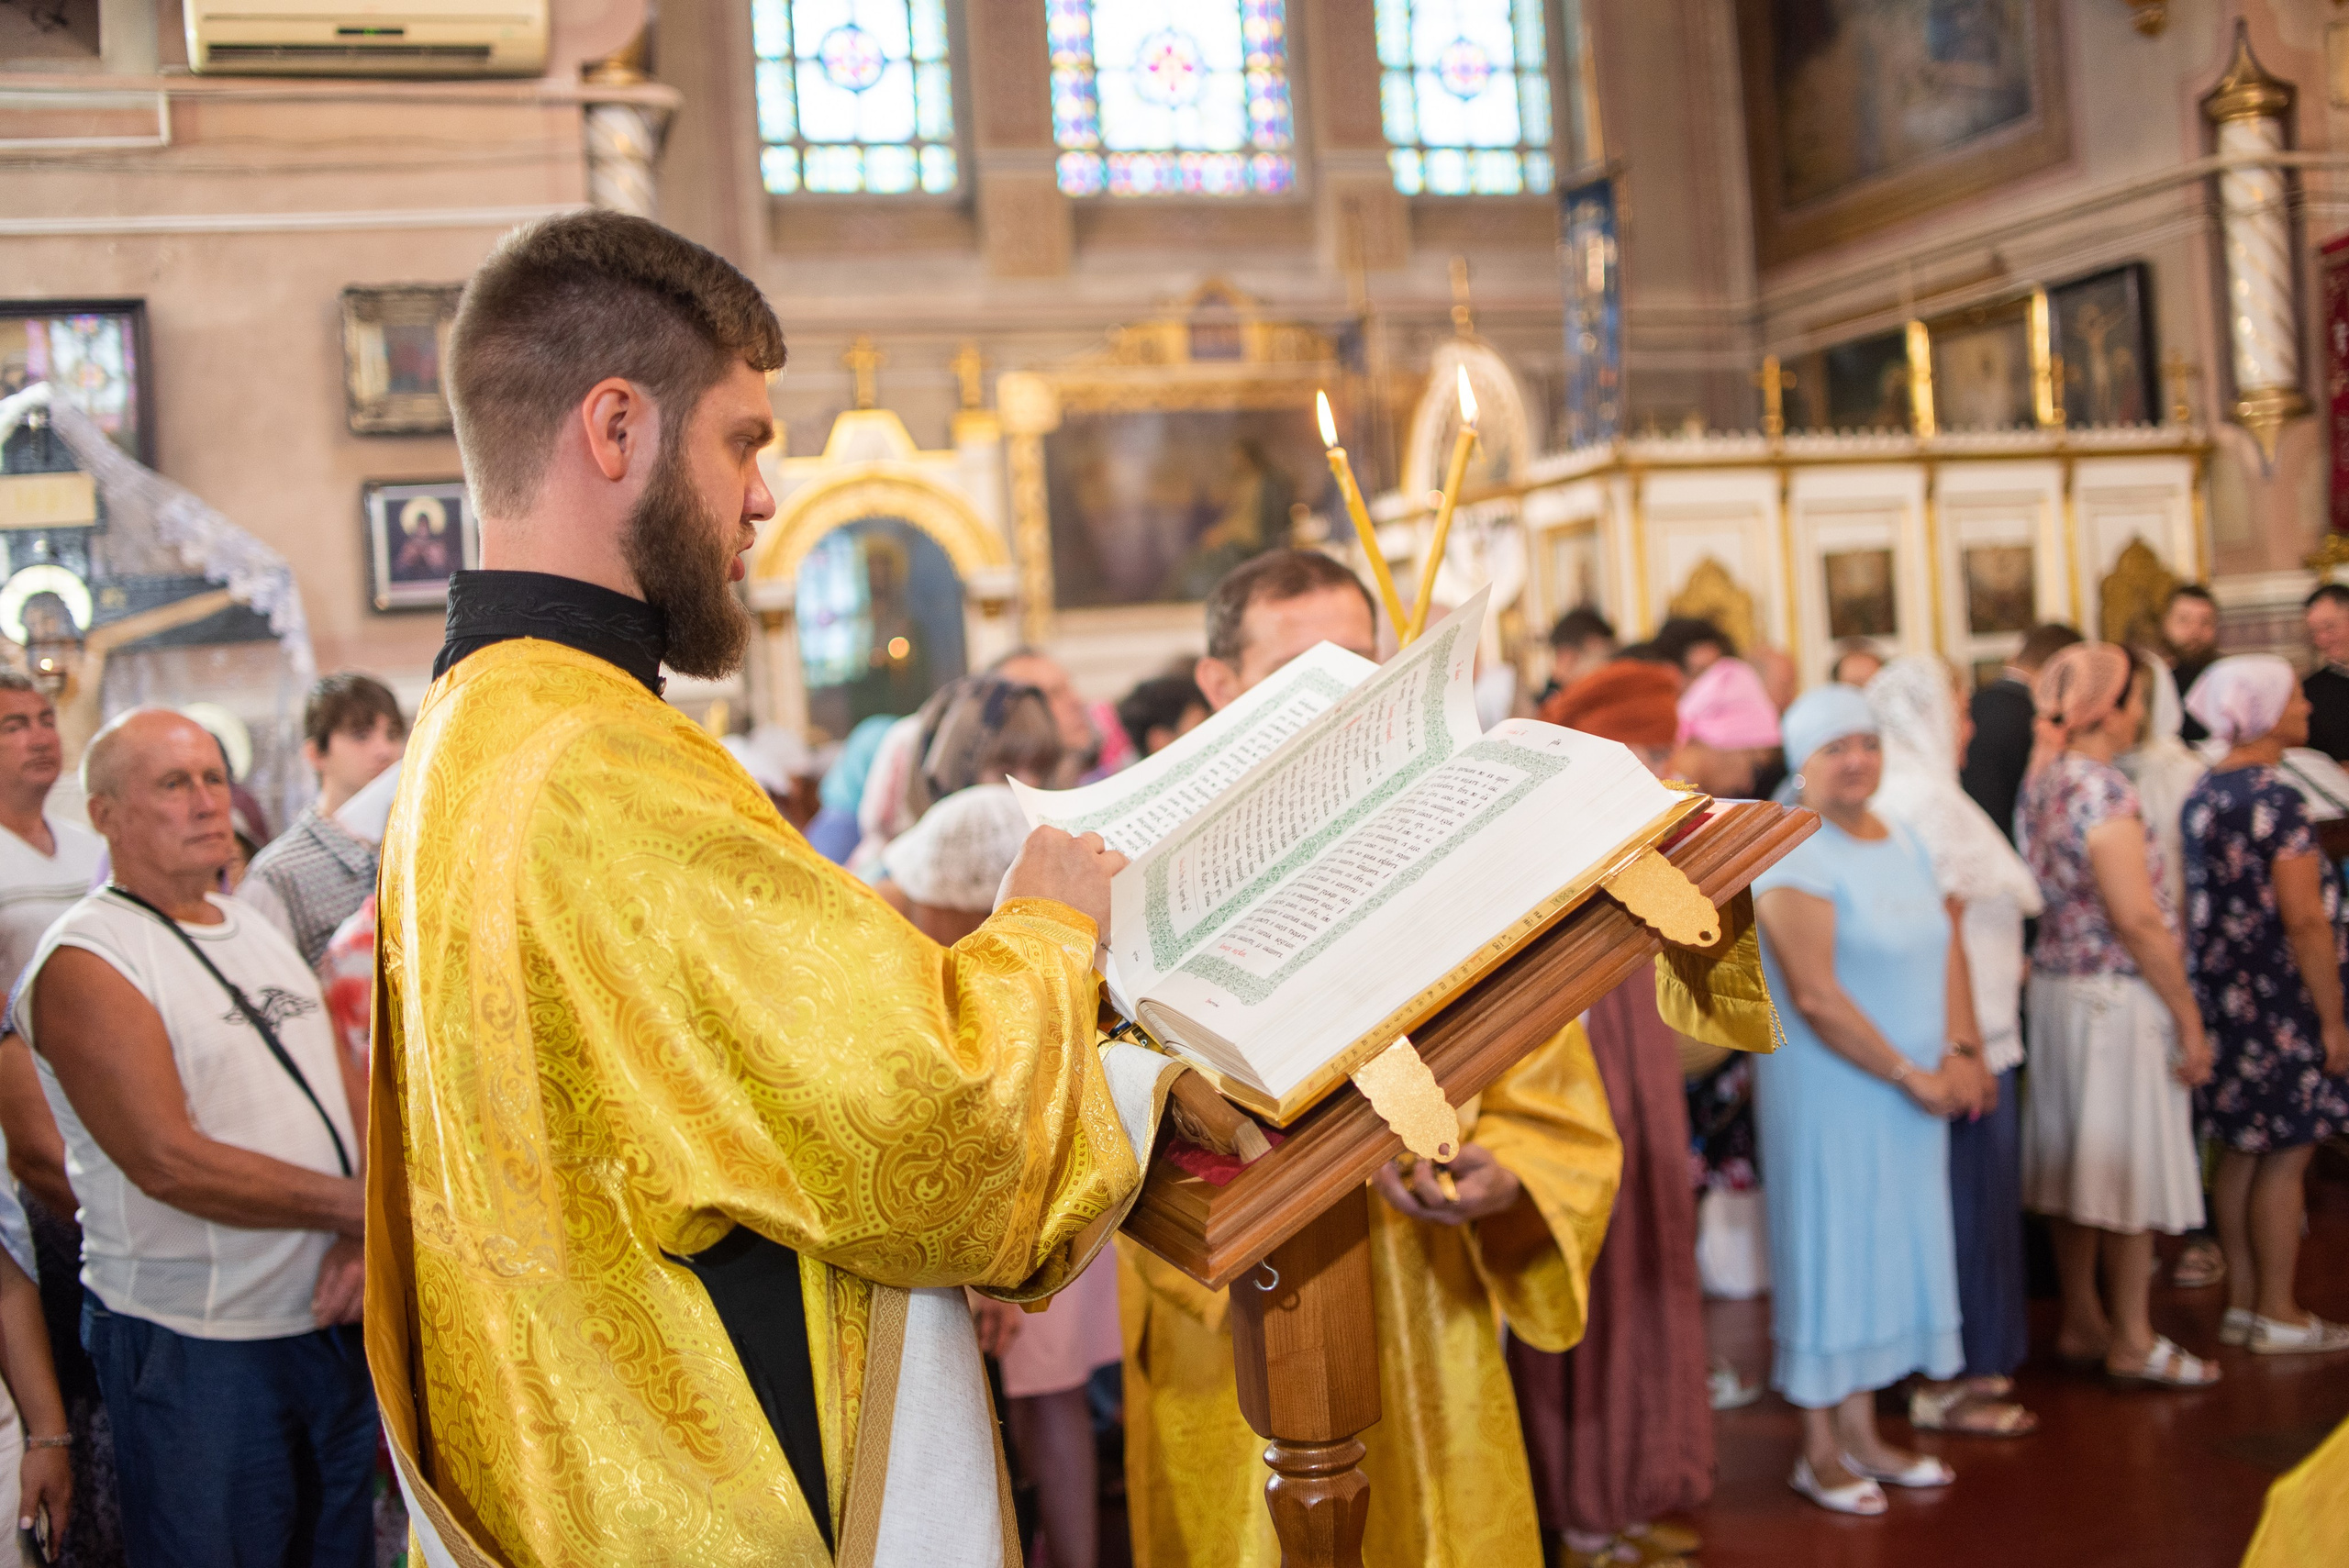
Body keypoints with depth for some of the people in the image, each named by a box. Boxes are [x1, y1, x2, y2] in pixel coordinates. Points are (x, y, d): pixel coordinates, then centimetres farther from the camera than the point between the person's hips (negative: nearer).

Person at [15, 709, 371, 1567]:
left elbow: (351, 1095, 9)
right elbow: (169, 1162, -19)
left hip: (333, 1318, 7)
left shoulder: (256, 928, 13)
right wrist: (356, 1205, -16)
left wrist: (363, 1237, -9)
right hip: (195, 1346, -7)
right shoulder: (85, 963, -11)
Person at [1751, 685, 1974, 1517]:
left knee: (1887, 1251, 13)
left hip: (1913, 1096, 7)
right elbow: (1816, 994, -21)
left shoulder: (1904, 844, 10)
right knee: (1830, 1251, 2)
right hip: (1828, 1091, -7)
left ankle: (1860, 1432, 26)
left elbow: (1946, 949, 9)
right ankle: (1820, 1450, 15)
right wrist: (1913, 1075, -16)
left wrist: (1960, 1054, -7)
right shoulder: (1794, 856, -15)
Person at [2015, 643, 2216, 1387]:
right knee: (2131, 1164, 1)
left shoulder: (2040, 783, 8)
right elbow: (2138, 919, -22)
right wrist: (2189, 1018, -15)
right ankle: (2132, 1341, 11)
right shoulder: (2102, 789, -19)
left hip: (2054, 985, 9)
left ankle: (2082, 1322, 25)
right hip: (2117, 994, -9)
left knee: (2076, 1160, 15)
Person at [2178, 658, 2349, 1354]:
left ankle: (2242, 1301, 22)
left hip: (2223, 997, 8)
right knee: (2286, 1156, 2)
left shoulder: (2203, 794, 8)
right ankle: (2278, 1315, 9)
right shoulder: (2274, 798, -17)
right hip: (2280, 1003, -8)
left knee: (2241, 1152, 14)